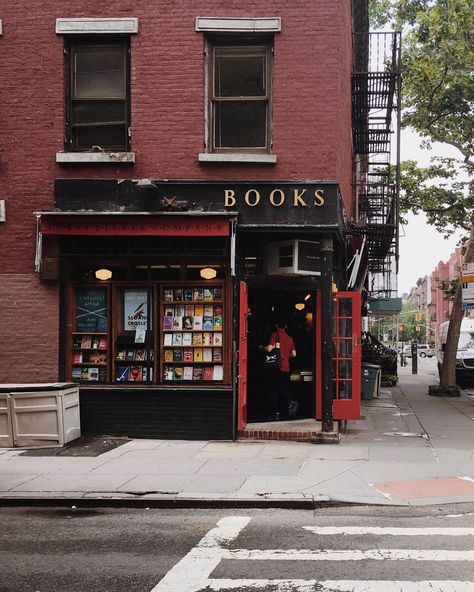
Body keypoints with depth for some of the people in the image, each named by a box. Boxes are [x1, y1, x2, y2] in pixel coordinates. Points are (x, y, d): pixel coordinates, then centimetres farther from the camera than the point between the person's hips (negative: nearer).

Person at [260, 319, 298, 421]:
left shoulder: (275, 335, -4)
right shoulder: (289, 338, 11)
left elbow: (269, 348, -15)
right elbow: (294, 354, 14)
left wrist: (262, 347, 5)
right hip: (286, 368, 4)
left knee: (273, 390, 2)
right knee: (283, 389, 12)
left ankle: (275, 413, 0)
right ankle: (291, 403, -15)